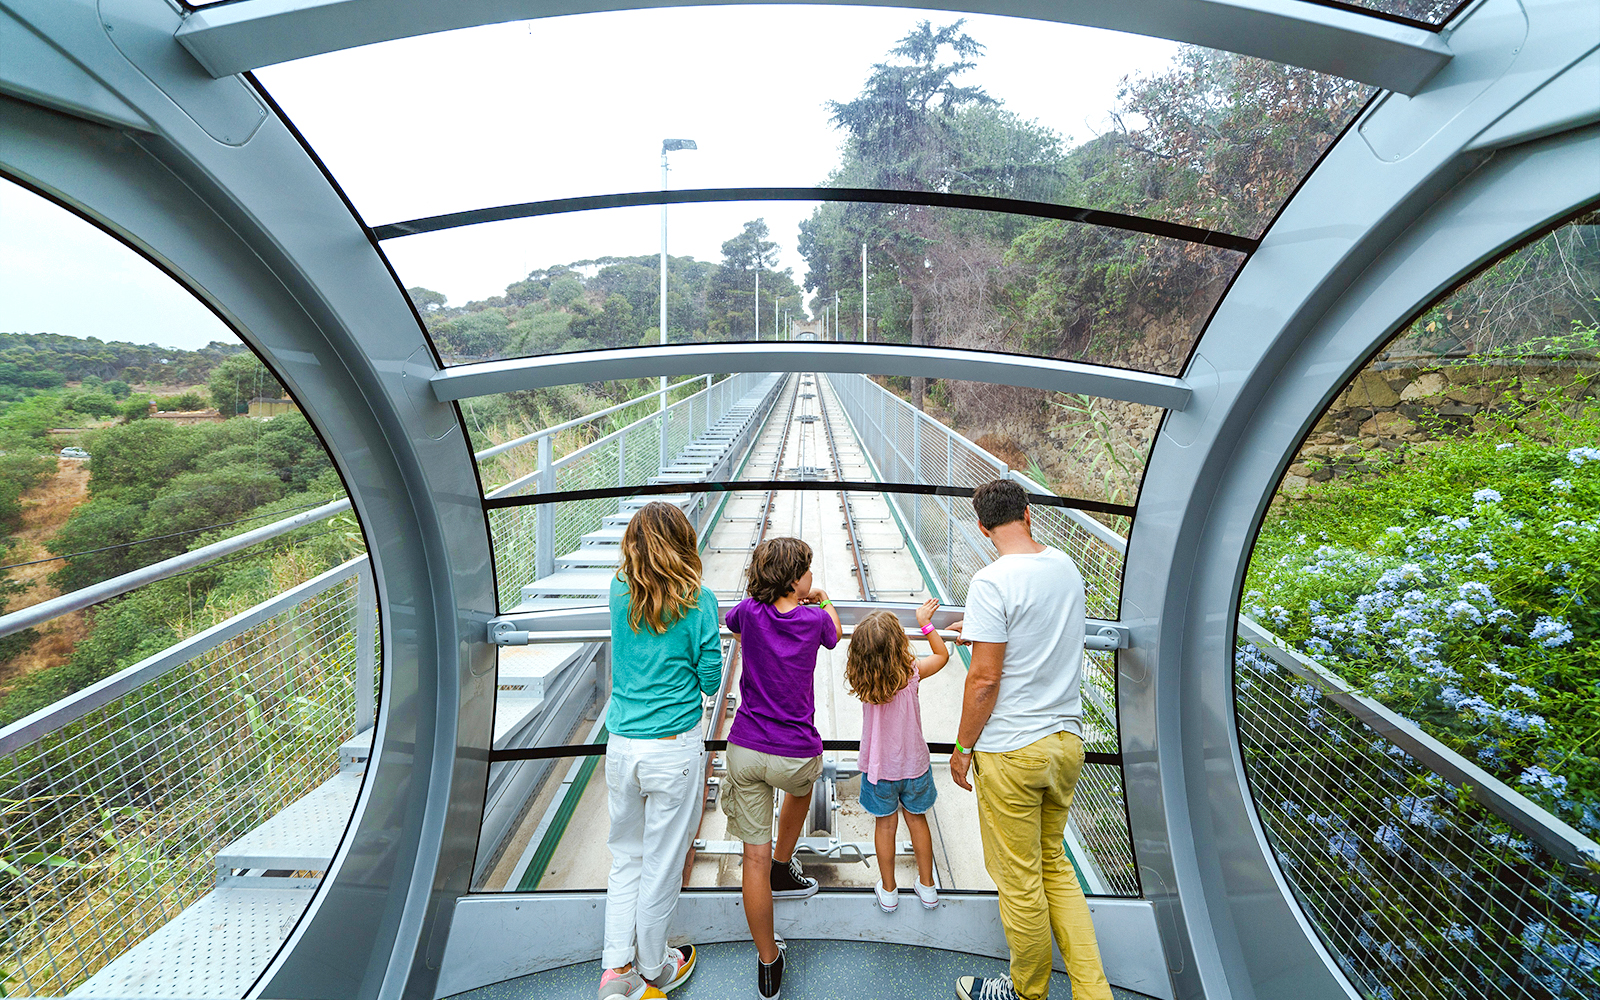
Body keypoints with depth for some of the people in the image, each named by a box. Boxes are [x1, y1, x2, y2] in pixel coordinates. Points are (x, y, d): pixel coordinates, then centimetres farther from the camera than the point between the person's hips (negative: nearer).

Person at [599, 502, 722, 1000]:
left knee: (626, 857, 22)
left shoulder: (619, 594, 0)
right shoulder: (698, 602, -12)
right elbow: (710, 680, -4)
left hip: (620, 747, 4)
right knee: (662, 865, 13)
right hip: (674, 749, -4)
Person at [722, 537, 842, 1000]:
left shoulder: (750, 611, -4)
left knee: (755, 856, 7)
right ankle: (783, 870, 47)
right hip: (796, 754, -1)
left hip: (745, 750, 1)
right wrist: (823, 601, 37)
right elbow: (834, 634, 17)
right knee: (803, 782, 35)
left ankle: (767, 962, 18)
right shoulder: (815, 619, -8)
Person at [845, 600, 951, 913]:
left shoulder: (859, 676, -19)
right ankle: (927, 886, 35)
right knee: (917, 819, 20)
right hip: (914, 764, 0)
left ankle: (888, 891, 32)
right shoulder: (911, 673, -22)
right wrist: (925, 623, 1)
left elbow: (856, 653, 4)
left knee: (885, 824, 17)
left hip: (878, 767, 1)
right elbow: (942, 654, -4)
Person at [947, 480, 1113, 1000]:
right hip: (1067, 739, 7)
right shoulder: (1066, 566, 4)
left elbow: (985, 678, -19)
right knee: (1053, 866, 22)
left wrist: (962, 747, -6)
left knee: (1019, 880, 11)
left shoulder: (993, 581, -19)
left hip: (1011, 751, -7)